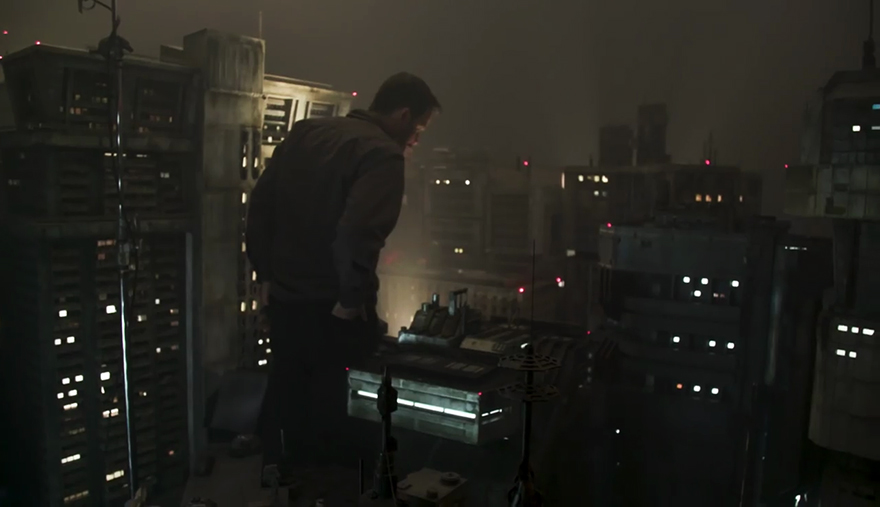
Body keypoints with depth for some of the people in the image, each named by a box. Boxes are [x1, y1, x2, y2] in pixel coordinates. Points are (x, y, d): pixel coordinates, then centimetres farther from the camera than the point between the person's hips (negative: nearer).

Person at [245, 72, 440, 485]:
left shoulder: (305, 131, 8)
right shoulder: (382, 154, -15)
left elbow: (260, 203, 9)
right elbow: (358, 234, -30)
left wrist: (266, 273, 14)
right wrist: (352, 299, -16)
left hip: (283, 297, 7)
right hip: (330, 308, -7)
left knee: (285, 395, 22)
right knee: (328, 411, 10)